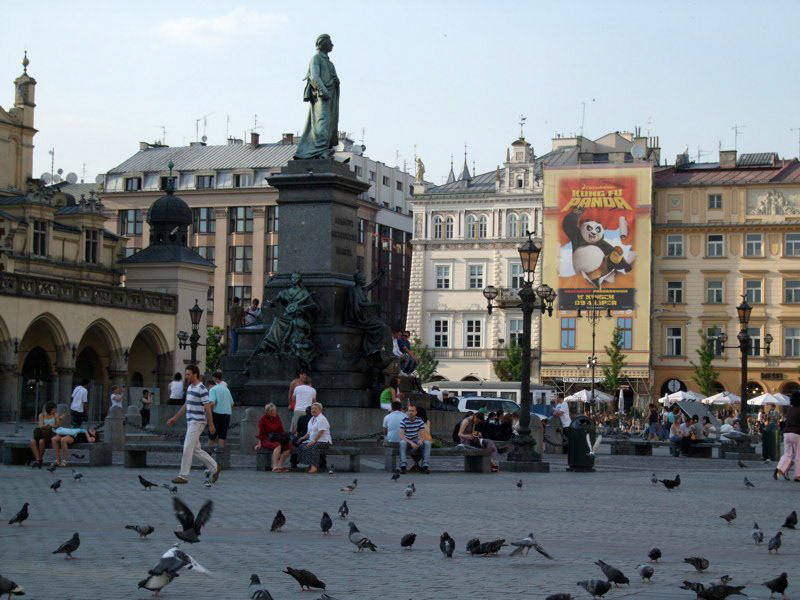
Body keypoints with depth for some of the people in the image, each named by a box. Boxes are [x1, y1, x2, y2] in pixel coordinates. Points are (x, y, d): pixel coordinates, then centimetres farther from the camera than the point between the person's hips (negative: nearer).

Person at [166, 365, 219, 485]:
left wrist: (211, 425, -14)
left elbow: (207, 408, -14)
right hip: (190, 422, 9)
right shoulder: (190, 387, 13)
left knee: (187, 448, -9)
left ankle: (183, 476, -5)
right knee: (196, 449, 12)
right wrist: (174, 418, 22)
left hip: (197, 422, -9)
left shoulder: (201, 389, -14)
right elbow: (185, 406, 21)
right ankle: (214, 468, 23)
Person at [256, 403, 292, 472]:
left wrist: (284, 437, -4)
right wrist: (259, 444, -7)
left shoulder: (277, 418, 8)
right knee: (278, 445, -36)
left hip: (277, 439, 6)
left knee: (288, 446, -20)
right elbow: (261, 432, -5)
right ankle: (275, 467, -39)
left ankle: (279, 465, -21)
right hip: (266, 440, -6)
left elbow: (281, 430, 12)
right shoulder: (263, 419, -5)